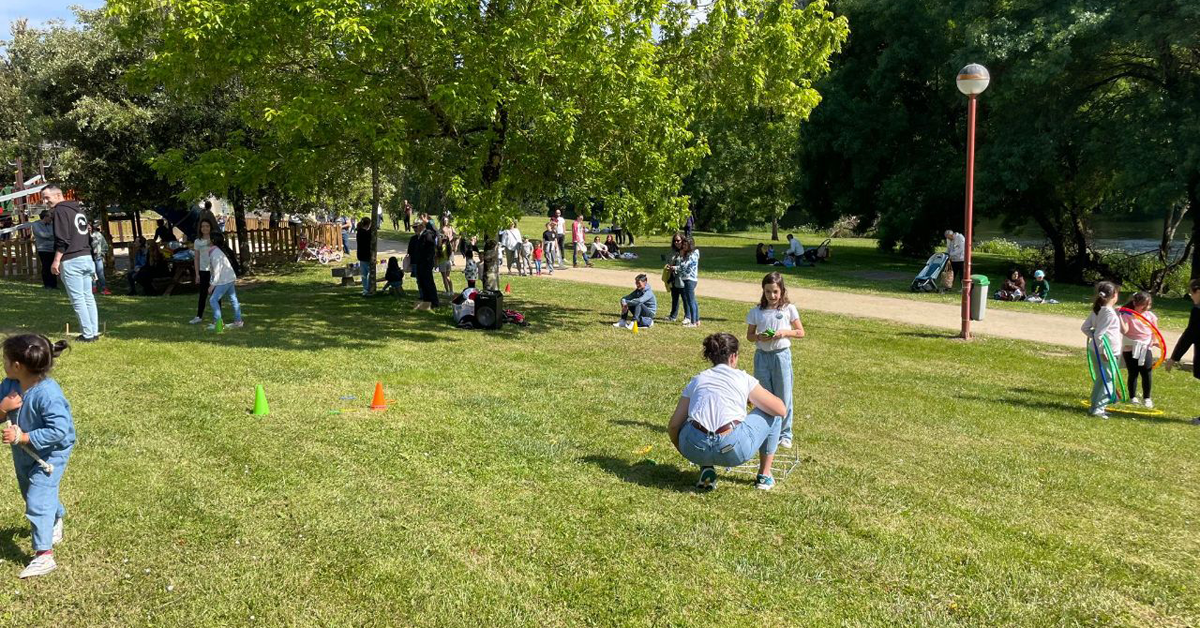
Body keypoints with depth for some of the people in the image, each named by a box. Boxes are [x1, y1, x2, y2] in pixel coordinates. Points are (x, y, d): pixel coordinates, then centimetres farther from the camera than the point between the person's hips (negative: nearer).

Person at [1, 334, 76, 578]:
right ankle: (56, 518, 58)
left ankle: (44, 556, -3)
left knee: (37, 501, -11)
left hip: (50, 454, -8)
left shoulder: (48, 394, -34)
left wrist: (22, 437, -33)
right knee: (30, 492, 28)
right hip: (23, 452, 9)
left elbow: (58, 431, -36)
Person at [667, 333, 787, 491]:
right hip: (734, 450, -3)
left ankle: (706, 471, 20)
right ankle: (764, 476, 29)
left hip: (695, 449, 3)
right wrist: (756, 400, 33)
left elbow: (673, 427, 18)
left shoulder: (696, 380, 20)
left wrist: (685, 451, 36)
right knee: (772, 415, 23)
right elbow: (781, 409, 14)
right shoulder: (743, 378, 13)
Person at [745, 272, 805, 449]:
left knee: (783, 397, 3)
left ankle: (784, 435, 14)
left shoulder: (788, 309, -2)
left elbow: (801, 332, 2)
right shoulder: (756, 311, 2)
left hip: (781, 355, -2)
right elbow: (749, 335, 7)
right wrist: (759, 337, -14)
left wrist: (785, 332, -15)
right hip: (762, 356, 2)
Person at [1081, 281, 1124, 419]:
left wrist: (1095, 338, 6)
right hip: (1108, 351, -9)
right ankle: (1099, 408, -3)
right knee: (1108, 380, 0)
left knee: (1100, 379, 18)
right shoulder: (1110, 313, -19)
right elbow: (1098, 334, -23)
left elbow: (1085, 327, 8)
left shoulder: (1097, 310, 6)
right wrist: (1102, 351, -18)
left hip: (1095, 349, 9)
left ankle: (1095, 406, 23)